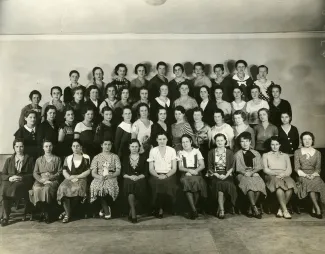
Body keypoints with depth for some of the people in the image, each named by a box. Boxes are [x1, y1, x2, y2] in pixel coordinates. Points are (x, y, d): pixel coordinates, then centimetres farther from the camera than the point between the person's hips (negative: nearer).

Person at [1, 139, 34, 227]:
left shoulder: (29, 159, 14)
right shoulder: (9, 160, 21)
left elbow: (33, 174, 4)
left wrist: (22, 178, -14)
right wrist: (10, 178, -10)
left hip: (24, 181, -2)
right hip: (10, 181, 2)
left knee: (16, 186, -36)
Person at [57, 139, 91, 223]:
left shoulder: (86, 158, 10)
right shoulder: (68, 158, 19)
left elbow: (88, 171, 2)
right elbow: (64, 171, 10)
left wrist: (77, 176, -9)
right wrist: (70, 178, -9)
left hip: (81, 179, -2)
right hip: (69, 179, 2)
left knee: (77, 188, -35)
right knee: (63, 188, -31)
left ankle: (67, 212, -19)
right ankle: (67, 214, -27)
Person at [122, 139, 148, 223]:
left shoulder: (143, 158, 15)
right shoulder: (125, 159, 18)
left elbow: (146, 172, 7)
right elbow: (123, 173, 10)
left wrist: (138, 177, -11)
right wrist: (130, 176, -10)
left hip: (140, 179, 0)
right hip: (129, 179, 0)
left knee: (139, 187, -33)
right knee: (129, 185, -34)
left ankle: (131, 213, -15)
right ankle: (134, 214, -29)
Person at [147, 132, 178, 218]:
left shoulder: (172, 150, 7)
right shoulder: (152, 151, 8)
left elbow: (174, 168, 4)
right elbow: (151, 169, 5)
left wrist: (166, 176, -14)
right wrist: (158, 176, -13)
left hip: (169, 175, 0)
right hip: (156, 175, 0)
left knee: (166, 183, -32)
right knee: (157, 183, -32)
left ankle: (161, 209, -15)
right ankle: (158, 208, -13)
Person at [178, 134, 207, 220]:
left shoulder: (196, 151, 16)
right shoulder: (180, 153, 17)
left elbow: (202, 165, 8)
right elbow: (180, 167, 8)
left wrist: (195, 171, -11)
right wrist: (189, 170, -10)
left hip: (196, 174, 0)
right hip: (185, 175, 0)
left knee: (196, 181, -34)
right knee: (186, 182, -34)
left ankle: (193, 209, -20)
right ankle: (194, 210, -33)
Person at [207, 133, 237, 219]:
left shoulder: (229, 153, 11)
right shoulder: (211, 152, 10)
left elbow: (232, 167, 5)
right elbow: (209, 167, 5)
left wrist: (226, 175, -12)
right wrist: (217, 175, -11)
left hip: (226, 174, 1)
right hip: (214, 175, -1)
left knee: (228, 184, -31)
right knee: (219, 184, -32)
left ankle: (220, 209, -18)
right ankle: (222, 210, -27)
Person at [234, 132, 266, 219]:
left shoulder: (256, 153, 18)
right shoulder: (237, 154, 14)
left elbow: (259, 167, 7)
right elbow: (237, 168, 4)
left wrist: (252, 172, -11)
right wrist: (244, 172, -15)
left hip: (254, 173, 2)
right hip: (242, 175, -1)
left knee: (260, 183, -32)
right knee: (249, 183, -36)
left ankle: (250, 209, -22)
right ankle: (255, 208, -34)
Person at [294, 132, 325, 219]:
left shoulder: (317, 153, 16)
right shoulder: (297, 152, 11)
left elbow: (318, 168, 9)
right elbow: (297, 168, 4)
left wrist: (313, 175, -13)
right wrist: (305, 175, -13)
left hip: (314, 175, 1)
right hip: (302, 175, -1)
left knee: (317, 182, -34)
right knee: (308, 182, -36)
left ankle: (314, 210, -30)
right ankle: (317, 208, -35)